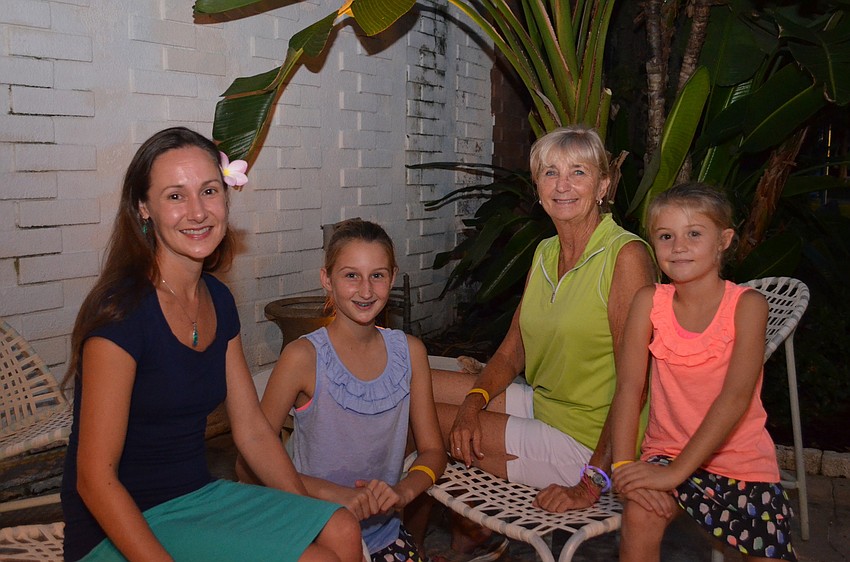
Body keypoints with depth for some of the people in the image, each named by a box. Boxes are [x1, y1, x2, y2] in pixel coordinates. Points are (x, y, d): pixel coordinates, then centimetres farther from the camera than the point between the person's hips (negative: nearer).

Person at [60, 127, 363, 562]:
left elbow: (252, 431, 8)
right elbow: (95, 479, -20)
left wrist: (311, 518, 3)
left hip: (198, 495, 7)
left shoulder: (217, 301, 3)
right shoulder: (121, 311, -20)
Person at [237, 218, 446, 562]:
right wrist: (334, 494, -24)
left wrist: (402, 491, -15)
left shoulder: (409, 352, 1)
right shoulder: (304, 357, -12)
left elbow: (432, 450, 6)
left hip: (385, 534, 4)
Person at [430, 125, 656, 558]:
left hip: (586, 438, -8)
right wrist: (473, 402, -10)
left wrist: (592, 484, -23)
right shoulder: (545, 253, 7)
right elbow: (512, 351, 9)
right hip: (540, 404, 8)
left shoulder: (626, 256, -18)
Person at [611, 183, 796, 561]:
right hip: (666, 451, 1)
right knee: (639, 516, -25)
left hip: (741, 460, 0)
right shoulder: (649, 301, -5)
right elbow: (629, 385, -12)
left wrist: (677, 471, -26)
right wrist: (623, 465, -25)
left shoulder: (747, 305, -12)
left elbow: (735, 397, -20)